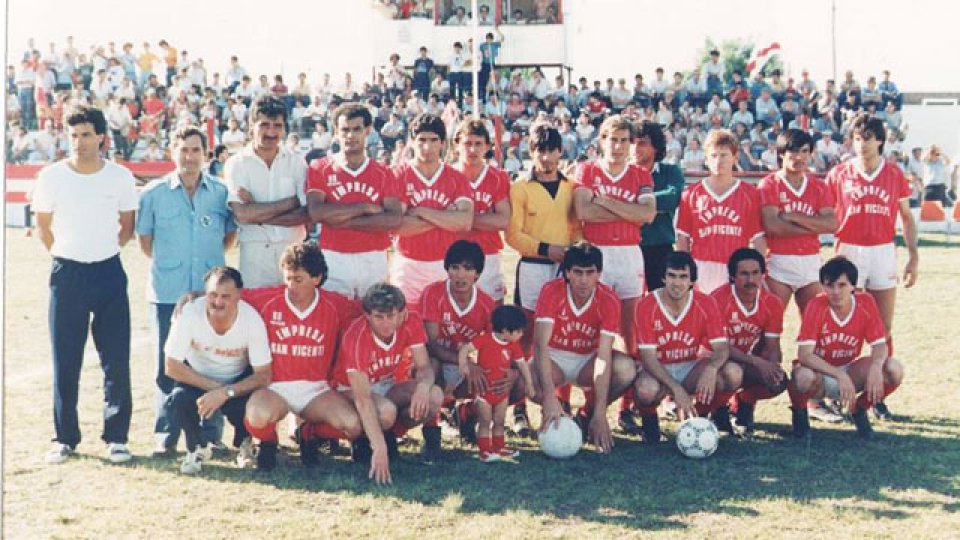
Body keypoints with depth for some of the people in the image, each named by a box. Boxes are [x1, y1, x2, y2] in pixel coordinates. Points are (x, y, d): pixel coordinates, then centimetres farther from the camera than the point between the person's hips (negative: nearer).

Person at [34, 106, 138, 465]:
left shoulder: (120, 177, -1)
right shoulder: (52, 177, -3)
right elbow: (43, 226, 10)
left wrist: (104, 251, 9)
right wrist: (65, 257, 10)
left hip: (109, 273, 0)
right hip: (67, 274, 0)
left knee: (116, 360, -1)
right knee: (65, 361, 4)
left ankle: (116, 438, 9)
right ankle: (65, 438, 14)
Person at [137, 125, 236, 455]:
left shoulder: (221, 192, 4)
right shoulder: (154, 193, 2)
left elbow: (231, 232, 18)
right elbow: (144, 238, 13)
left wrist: (210, 260, 10)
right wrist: (167, 263, 9)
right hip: (167, 292, -1)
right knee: (168, 365, 4)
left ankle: (210, 434, 13)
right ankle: (166, 435, 13)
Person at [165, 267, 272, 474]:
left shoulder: (252, 319, -25)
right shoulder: (190, 313, -27)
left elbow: (263, 375, -20)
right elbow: (172, 366, -20)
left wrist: (226, 392, -34)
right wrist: (214, 387, -26)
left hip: (238, 381, 0)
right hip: (197, 378, 0)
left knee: (248, 406, -31)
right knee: (180, 397, -32)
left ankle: (243, 442, 8)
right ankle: (195, 448, 0)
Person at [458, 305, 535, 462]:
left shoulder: (514, 345, -2)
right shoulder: (485, 339, -18)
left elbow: (522, 364, 5)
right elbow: (465, 348, -21)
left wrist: (529, 384, 5)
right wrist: (463, 365, -36)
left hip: (502, 391, 5)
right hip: (484, 390, -5)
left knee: (499, 422, 15)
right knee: (485, 422, 1)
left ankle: (498, 447, 27)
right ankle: (484, 450, 6)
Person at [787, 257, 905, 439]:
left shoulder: (866, 303, -12)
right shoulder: (816, 306, -21)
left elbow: (880, 345, -9)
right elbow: (804, 354, -27)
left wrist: (876, 366, -32)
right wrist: (840, 375, -38)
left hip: (847, 371, 3)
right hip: (819, 373, -3)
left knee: (894, 370, -22)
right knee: (804, 377, -39)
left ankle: (859, 410, 7)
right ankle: (799, 412, -2)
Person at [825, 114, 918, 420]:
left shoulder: (895, 174, 5)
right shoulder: (839, 174, 2)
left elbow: (907, 218, 11)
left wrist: (913, 256, 5)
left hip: (883, 253, 1)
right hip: (848, 253, -1)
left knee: (884, 328, 2)